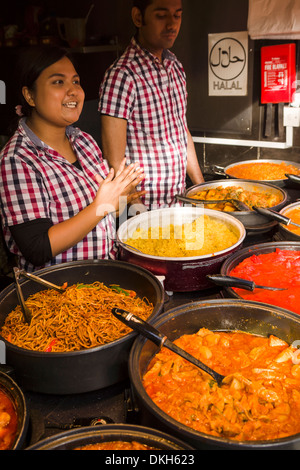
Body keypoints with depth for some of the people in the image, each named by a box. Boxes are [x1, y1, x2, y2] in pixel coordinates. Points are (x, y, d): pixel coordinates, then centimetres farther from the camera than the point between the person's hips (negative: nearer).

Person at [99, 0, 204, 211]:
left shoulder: (175, 64, 6)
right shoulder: (122, 76, -19)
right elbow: (115, 163, -19)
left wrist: (202, 189, 13)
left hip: (180, 201, 8)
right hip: (144, 209, -7)